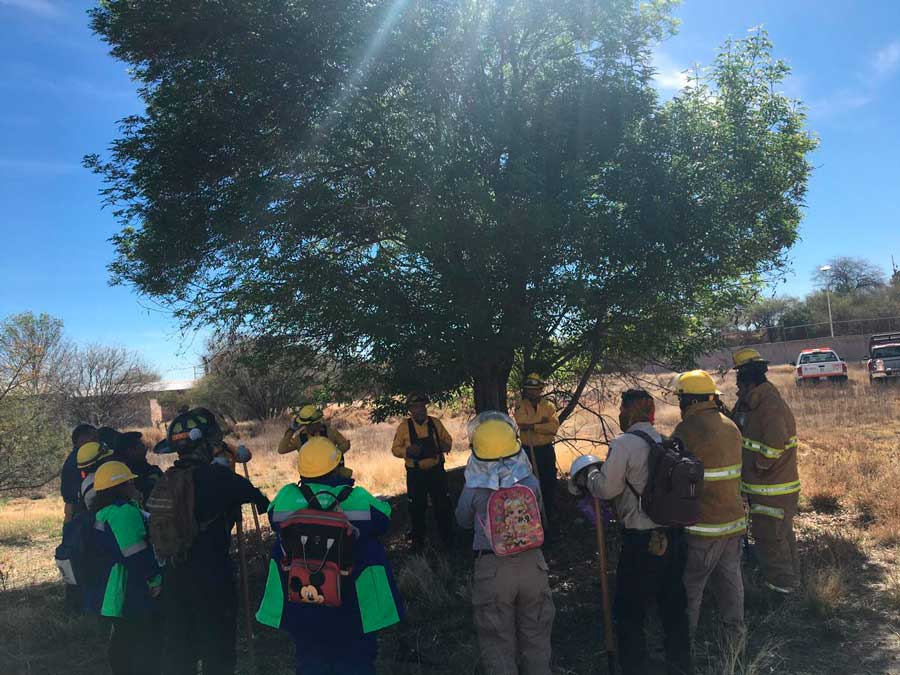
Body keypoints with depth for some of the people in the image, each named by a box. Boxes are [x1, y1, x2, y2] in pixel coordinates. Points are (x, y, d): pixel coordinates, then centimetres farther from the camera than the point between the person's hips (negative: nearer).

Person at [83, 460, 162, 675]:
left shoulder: (98, 512, 10)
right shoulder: (124, 511, -22)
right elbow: (138, 555, -24)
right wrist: (156, 579, -12)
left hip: (105, 595, 10)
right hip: (127, 596, -10)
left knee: (122, 643, 22)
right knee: (146, 649, -2)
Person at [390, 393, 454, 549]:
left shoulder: (435, 423, 0)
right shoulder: (404, 426, -5)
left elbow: (447, 440, 11)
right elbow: (395, 449, -1)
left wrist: (445, 446, -13)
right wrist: (407, 451, -22)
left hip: (437, 471, 1)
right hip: (415, 473, -1)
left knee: (443, 505, 8)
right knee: (417, 508, 11)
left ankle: (447, 538, 25)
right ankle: (418, 540, 30)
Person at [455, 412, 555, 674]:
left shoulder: (473, 490, -15)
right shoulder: (531, 482, -9)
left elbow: (464, 521, 4)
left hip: (492, 569, -2)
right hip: (532, 563, 3)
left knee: (498, 644, 13)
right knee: (536, 638, 20)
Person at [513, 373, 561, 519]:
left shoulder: (548, 406, 0)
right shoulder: (521, 405, -3)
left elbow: (554, 426, -15)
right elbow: (521, 422, -22)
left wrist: (533, 426, -21)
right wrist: (542, 419, -18)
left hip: (546, 449, 1)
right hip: (528, 449, -1)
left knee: (549, 481, 10)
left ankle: (550, 512, 27)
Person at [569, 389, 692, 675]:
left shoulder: (624, 444, -16)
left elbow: (605, 488, -14)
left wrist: (590, 474, 6)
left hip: (642, 542, -7)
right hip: (674, 536, 7)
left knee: (629, 614, 8)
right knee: (674, 608, 21)